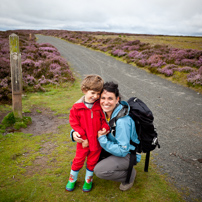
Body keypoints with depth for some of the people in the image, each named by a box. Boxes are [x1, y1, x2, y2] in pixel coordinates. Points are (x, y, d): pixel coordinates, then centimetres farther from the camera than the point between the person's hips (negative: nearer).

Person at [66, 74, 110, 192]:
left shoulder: (99, 106, -7)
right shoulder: (77, 107, -13)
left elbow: (104, 119, 3)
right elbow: (74, 123, -8)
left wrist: (105, 128, -16)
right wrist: (83, 136, -12)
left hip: (97, 140, 2)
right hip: (84, 141, -1)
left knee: (92, 162, 18)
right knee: (78, 161, 15)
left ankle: (88, 180, 42)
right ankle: (72, 180, 39)